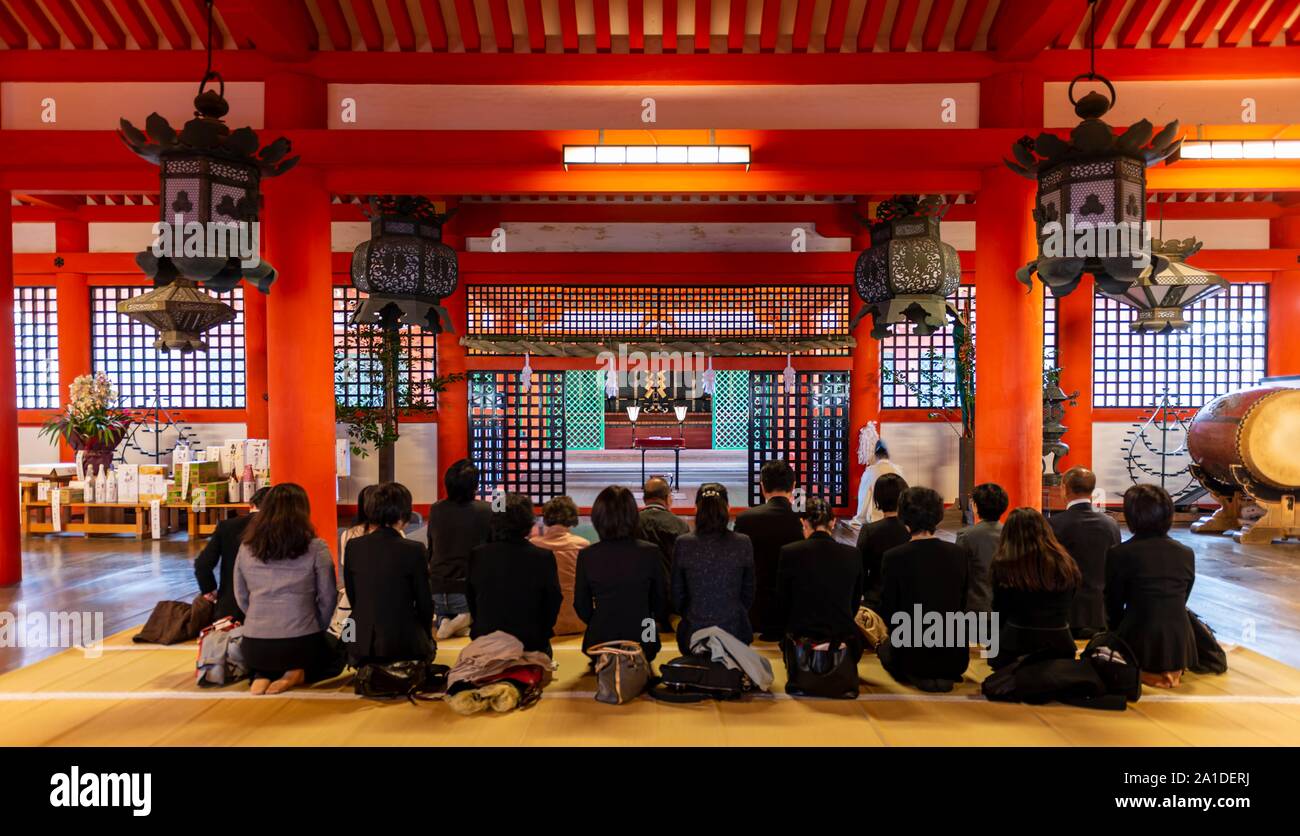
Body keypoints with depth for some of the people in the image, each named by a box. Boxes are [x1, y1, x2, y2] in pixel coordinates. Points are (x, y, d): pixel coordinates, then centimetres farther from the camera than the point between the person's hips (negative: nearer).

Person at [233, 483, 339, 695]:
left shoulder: (246, 548, 1)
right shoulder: (316, 548, -9)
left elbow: (240, 598, 9)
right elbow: (327, 598, -4)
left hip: (254, 646, 3)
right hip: (301, 644, -3)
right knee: (334, 654, 29)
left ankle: (263, 675, 5)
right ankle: (298, 673, -1)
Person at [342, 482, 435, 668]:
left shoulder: (353, 546, -2)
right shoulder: (414, 550, -13)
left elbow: (352, 596, 7)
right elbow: (424, 601, -5)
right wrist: (427, 635, 12)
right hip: (403, 641, -4)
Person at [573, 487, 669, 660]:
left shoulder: (586, 556, -9)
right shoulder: (651, 552, -11)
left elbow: (582, 607, 2)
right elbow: (661, 601, 3)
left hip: (600, 641, 1)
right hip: (641, 643, 0)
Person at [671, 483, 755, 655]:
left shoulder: (683, 544, -9)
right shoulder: (743, 544, -7)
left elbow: (676, 594, 0)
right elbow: (748, 594, 3)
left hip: (693, 633, 0)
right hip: (734, 632, 0)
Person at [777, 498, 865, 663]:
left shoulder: (789, 552, -9)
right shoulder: (853, 555, -3)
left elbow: (783, 601, 1)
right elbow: (855, 602, 9)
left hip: (801, 639, -1)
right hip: (842, 637, 2)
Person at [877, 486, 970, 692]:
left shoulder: (894, 557, -16)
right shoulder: (959, 554, -6)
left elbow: (888, 612, -7)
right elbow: (963, 605, 6)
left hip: (911, 656, -3)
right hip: (956, 659, 3)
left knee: (884, 648, 29)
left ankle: (916, 676, 17)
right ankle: (945, 676, 21)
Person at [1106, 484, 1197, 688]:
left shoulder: (1119, 554, -9)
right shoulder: (1187, 554, 3)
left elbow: (1114, 607, 0)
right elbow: (1181, 603, 12)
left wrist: (1120, 632, 18)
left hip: (1139, 647, -4)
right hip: (1180, 646, 5)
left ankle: (1141, 672, 4)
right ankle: (1172, 670, 16)